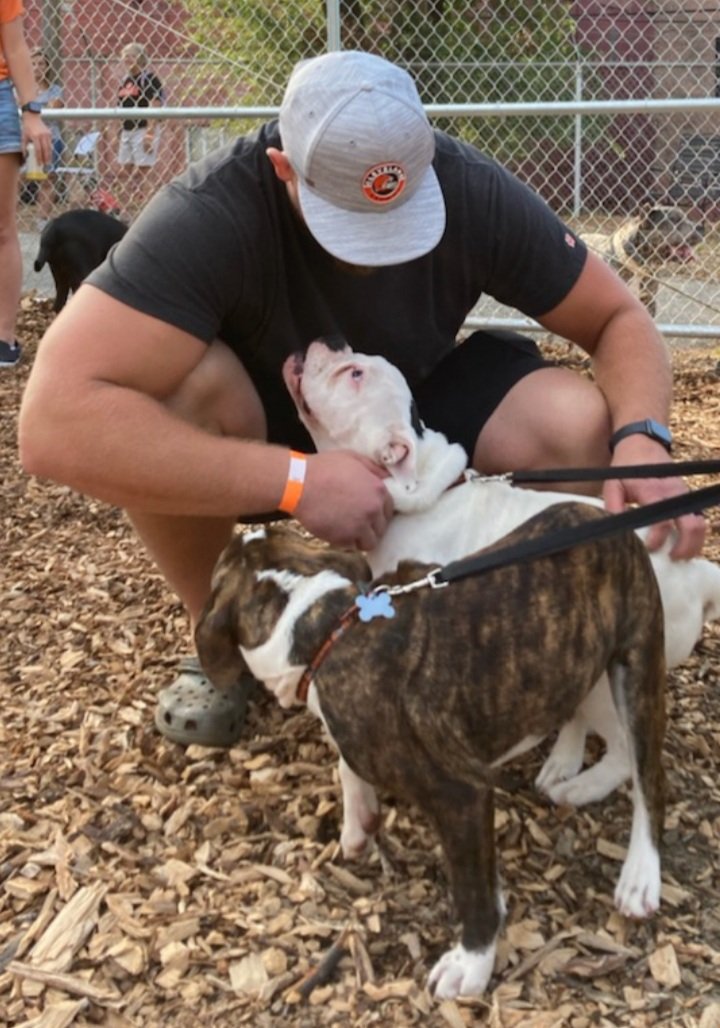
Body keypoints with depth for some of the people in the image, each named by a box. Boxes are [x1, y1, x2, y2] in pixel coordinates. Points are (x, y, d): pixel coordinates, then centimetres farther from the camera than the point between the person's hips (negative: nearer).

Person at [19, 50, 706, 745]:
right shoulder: (208, 216, -34)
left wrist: (641, 438, -34)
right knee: (178, 384, -36)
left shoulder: (473, 192, -23)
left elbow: (619, 318, -12)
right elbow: (54, 425, -45)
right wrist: (296, 480, -47)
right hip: (268, 435, -1)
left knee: (582, 428, -26)